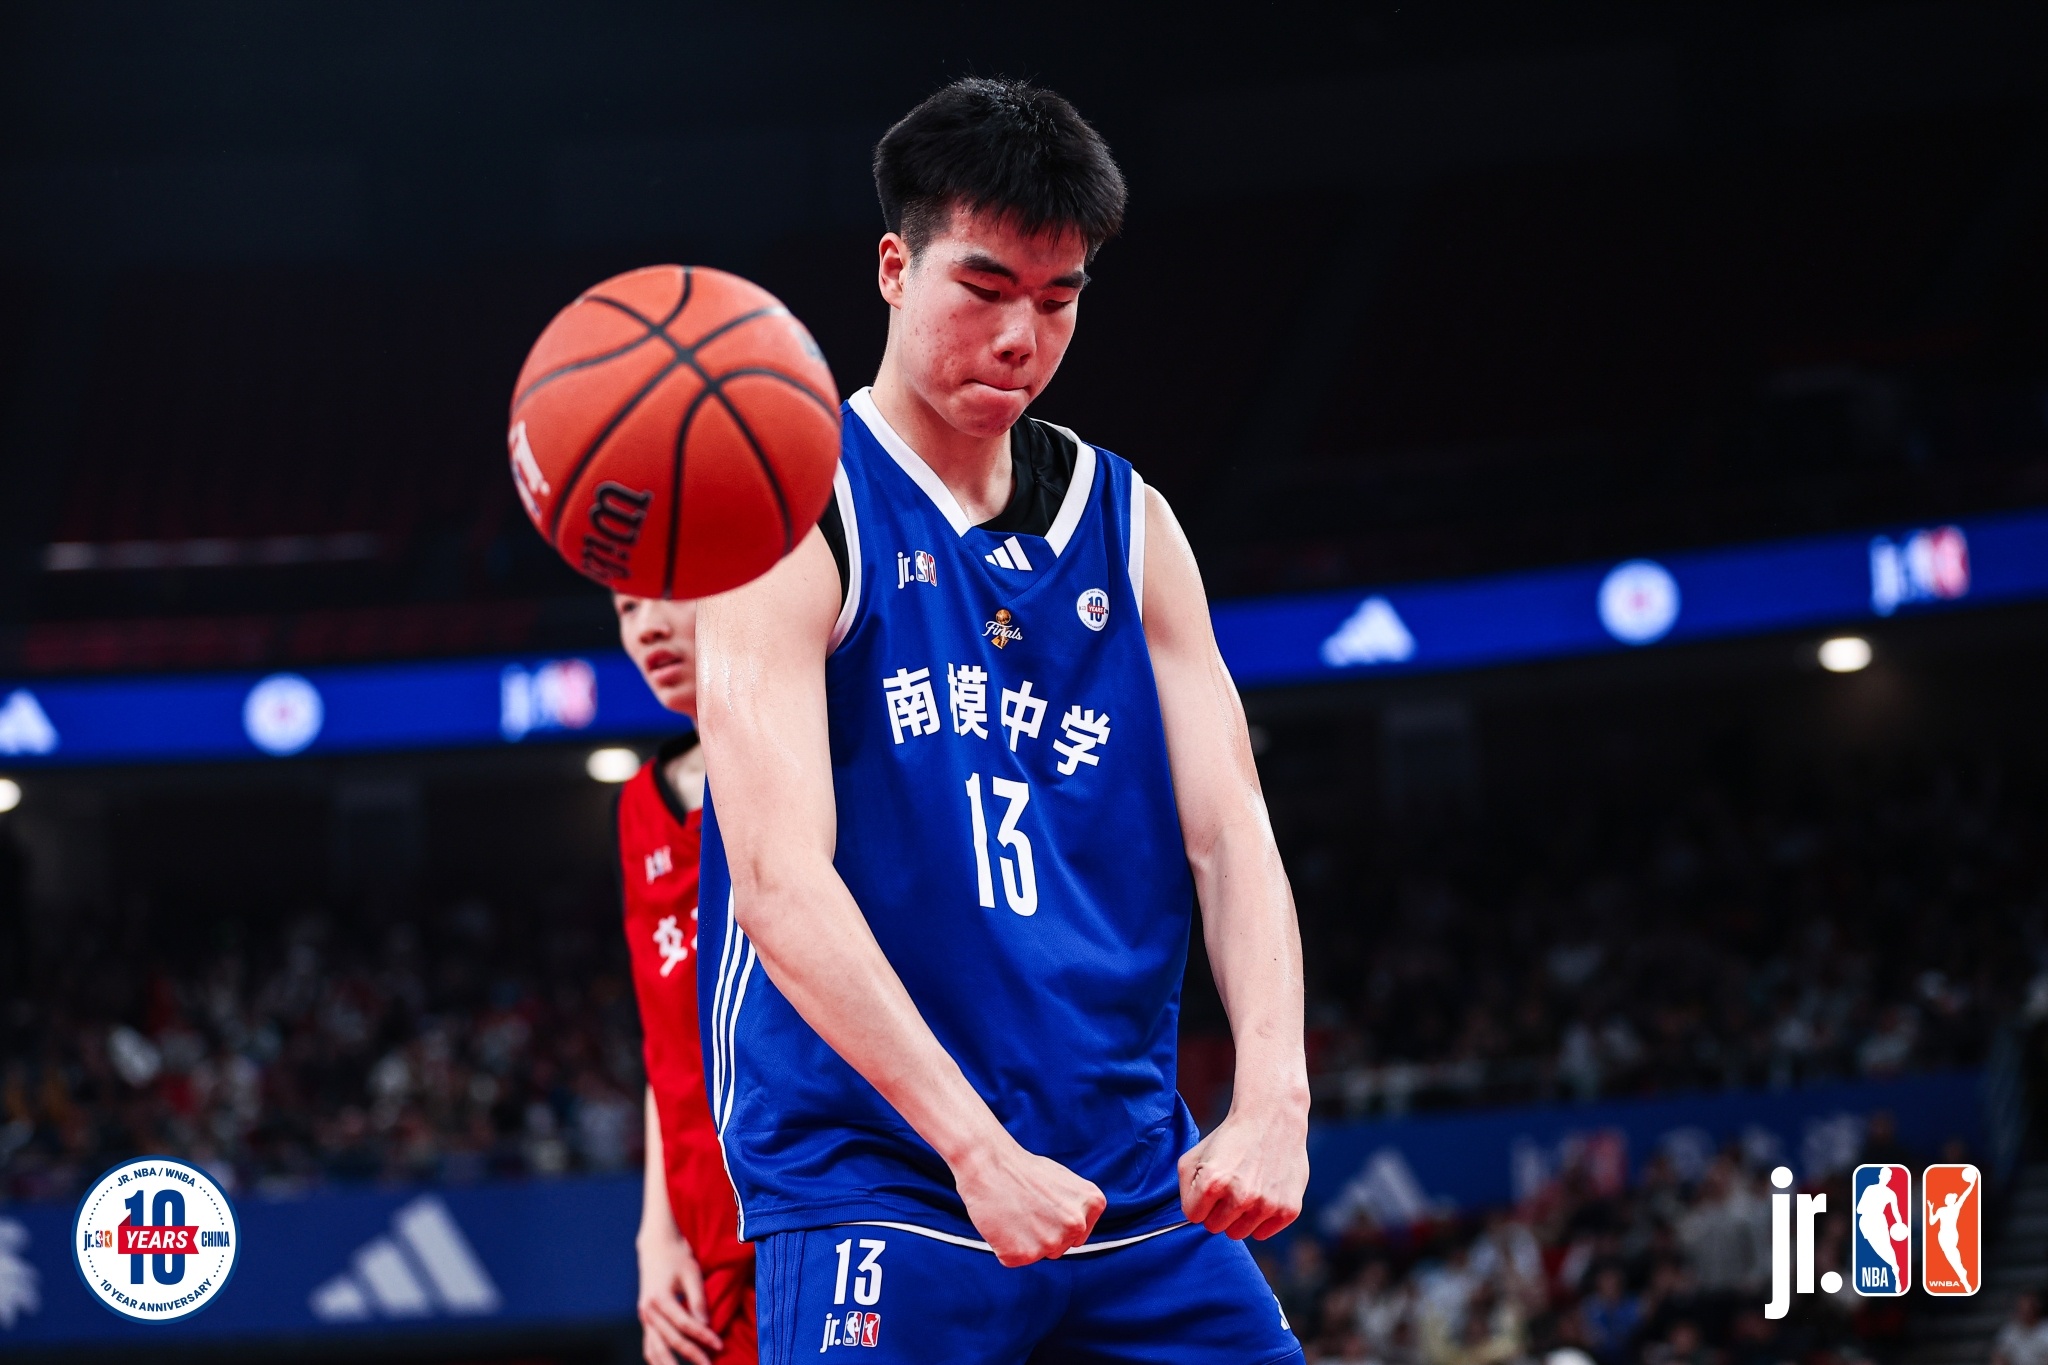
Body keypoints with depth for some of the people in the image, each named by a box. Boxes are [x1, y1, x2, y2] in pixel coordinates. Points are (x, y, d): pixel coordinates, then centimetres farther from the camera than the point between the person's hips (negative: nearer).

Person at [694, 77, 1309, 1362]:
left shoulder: (1129, 525, 12)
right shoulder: (795, 517, -6)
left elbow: (1232, 830, 4)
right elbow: (780, 883, -17)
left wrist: (1272, 1095, -14)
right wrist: (981, 1150, -26)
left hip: (1132, 1186, 5)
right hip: (872, 1168, -5)